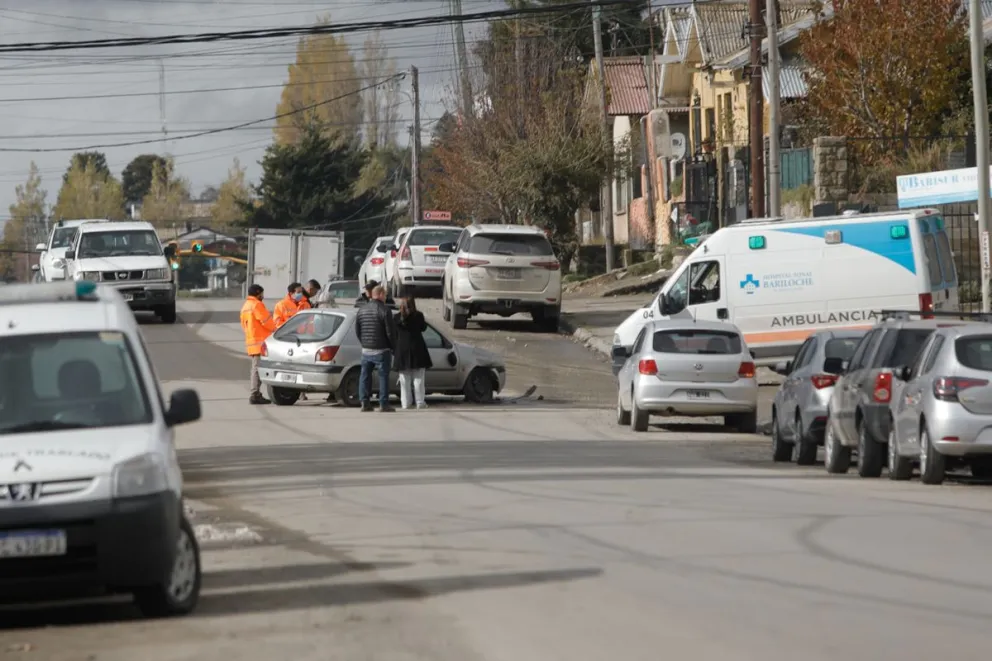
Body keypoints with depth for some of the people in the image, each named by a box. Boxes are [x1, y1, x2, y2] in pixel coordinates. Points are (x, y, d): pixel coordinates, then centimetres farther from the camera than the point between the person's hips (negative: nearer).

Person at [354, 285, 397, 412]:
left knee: (365, 376, 11)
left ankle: (365, 402, 8)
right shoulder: (384, 311, -12)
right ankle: (383, 404, -3)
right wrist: (393, 346, 2)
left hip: (366, 350, 6)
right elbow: (390, 331, -12)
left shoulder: (362, 310, 8)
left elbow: (357, 330, 12)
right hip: (381, 350, -6)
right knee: (383, 376, -1)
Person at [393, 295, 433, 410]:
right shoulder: (418, 315, -6)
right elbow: (423, 327, 9)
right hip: (417, 348, -1)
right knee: (418, 377, 5)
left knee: (405, 379, 7)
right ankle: (420, 402, 3)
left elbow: (394, 333, 2)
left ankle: (406, 402, 6)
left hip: (402, 349, 1)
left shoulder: (397, 317, -3)